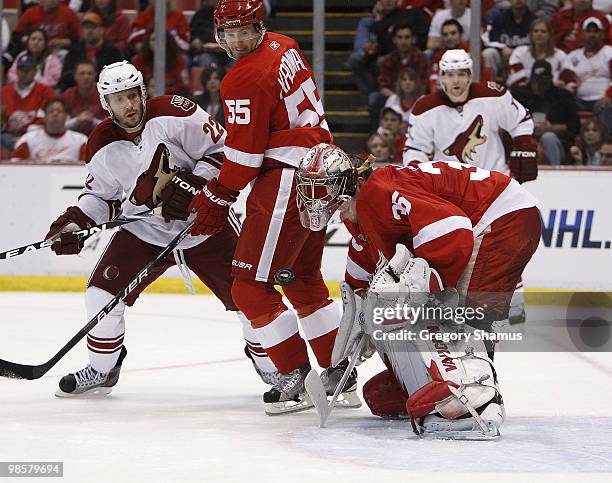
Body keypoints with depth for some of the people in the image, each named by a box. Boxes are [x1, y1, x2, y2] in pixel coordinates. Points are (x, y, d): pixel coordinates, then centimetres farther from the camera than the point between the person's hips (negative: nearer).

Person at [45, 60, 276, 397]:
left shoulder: (172, 114, -18)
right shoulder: (103, 145, -4)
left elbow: (223, 149, -15)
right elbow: (101, 195, 8)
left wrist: (193, 184, -26)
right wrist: (74, 221, -10)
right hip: (144, 230, 3)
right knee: (102, 293, -8)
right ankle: (102, 370, 12)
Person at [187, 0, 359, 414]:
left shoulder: (246, 79, -17)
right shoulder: (284, 46, 11)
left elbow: (244, 154, -15)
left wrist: (216, 199, -3)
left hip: (287, 182, -10)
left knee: (252, 286, -6)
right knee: (304, 279, 22)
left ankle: (296, 378, -6)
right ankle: (339, 372, 27)